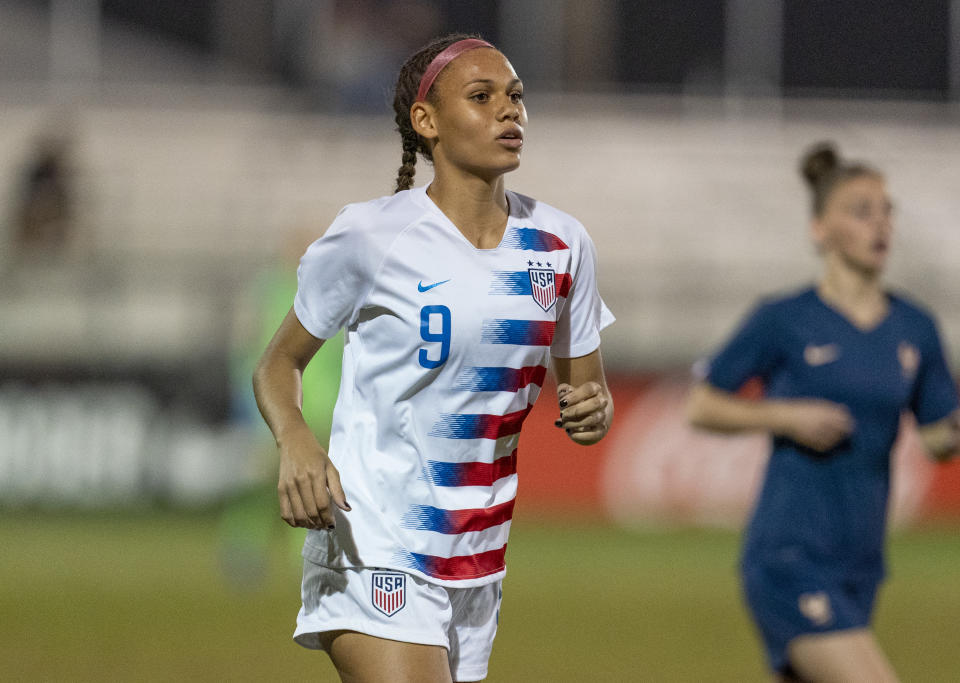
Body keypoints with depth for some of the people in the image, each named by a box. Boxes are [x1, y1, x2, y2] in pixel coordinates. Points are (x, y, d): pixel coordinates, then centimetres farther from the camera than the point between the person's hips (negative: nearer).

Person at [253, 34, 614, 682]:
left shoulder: (561, 244, 5)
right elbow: (279, 365, 2)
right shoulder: (370, 237, -9)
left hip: (477, 570, 6)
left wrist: (592, 411, -10)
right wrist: (295, 443, -20)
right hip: (375, 553, -6)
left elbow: (588, 388, 15)